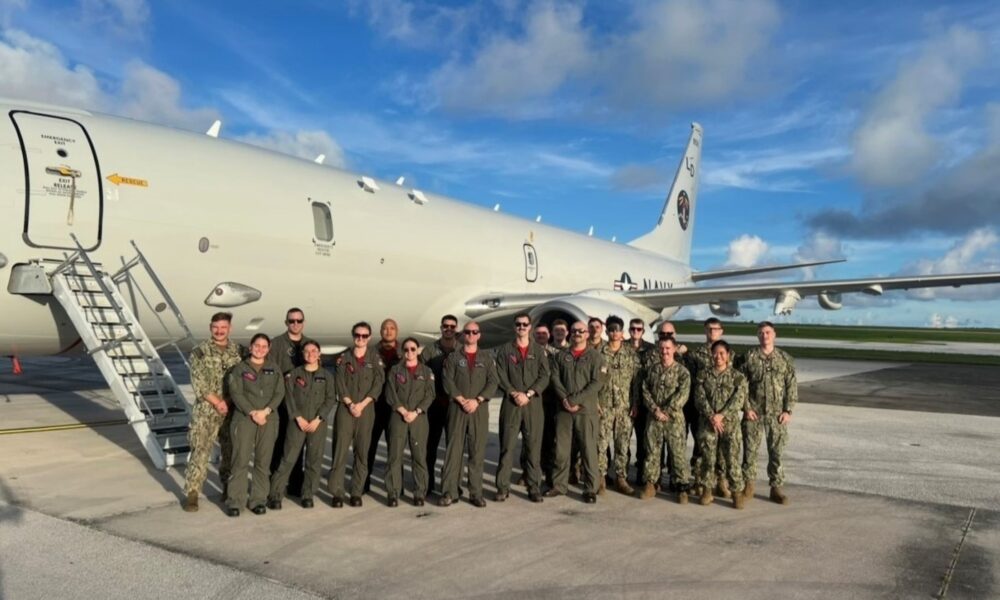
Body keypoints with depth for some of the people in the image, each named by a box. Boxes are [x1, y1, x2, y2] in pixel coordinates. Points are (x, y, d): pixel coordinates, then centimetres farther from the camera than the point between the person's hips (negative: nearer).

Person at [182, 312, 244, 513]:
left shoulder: (239, 351, 6)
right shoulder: (200, 351, -2)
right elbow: (198, 384, -8)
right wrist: (217, 402, -14)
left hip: (233, 410, 3)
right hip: (206, 410, -3)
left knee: (232, 451, 11)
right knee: (200, 451, -6)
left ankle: (229, 487, 27)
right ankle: (191, 493, 4)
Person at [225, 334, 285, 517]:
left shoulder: (274, 369, 13)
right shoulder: (240, 369, 6)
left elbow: (279, 393, 4)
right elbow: (236, 393, -4)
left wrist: (265, 411, -11)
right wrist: (252, 412, -14)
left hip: (268, 419, 2)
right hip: (244, 418, -2)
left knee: (263, 462, 4)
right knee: (241, 460, -5)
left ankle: (258, 500, 12)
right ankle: (235, 501, 3)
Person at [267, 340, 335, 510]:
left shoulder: (327, 376, 7)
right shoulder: (293, 374, 7)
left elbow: (331, 399, 1)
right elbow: (289, 397, 1)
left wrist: (317, 419, -9)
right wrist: (299, 418, -9)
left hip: (318, 423, 1)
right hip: (296, 422, -1)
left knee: (314, 460, 3)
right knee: (288, 459, -4)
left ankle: (308, 495, 14)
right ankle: (275, 495, 3)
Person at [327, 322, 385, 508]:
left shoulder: (375, 358, 6)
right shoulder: (344, 357, 6)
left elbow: (378, 384, -2)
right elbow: (339, 383, 0)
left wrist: (362, 404, -10)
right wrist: (350, 404, -11)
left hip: (366, 409, 1)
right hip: (345, 408, 0)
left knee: (362, 452, 3)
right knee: (340, 449, -5)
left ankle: (357, 492, 10)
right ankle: (337, 492, 2)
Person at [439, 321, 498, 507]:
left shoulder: (487, 358, 10)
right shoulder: (453, 357, 8)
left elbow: (493, 383, 1)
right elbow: (448, 382, -1)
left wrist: (477, 400, -12)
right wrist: (462, 400, -13)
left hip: (480, 409, 1)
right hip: (457, 408, -1)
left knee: (478, 451, 1)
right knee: (454, 449, -2)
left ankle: (476, 492, 7)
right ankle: (449, 492, 4)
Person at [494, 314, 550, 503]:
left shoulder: (539, 351, 9)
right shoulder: (505, 350, 8)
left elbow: (544, 377, 1)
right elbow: (501, 376, 1)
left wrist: (528, 394, -10)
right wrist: (514, 393, -13)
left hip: (533, 403, 1)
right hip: (510, 403, 0)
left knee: (534, 447, 1)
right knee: (507, 446, 0)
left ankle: (534, 487, 9)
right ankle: (503, 487, 6)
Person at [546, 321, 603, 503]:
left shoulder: (594, 355, 1)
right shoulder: (561, 355, 12)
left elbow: (596, 382, -7)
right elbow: (555, 378, 5)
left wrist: (575, 400, -14)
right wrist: (565, 399, -11)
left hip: (586, 410, -3)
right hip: (564, 409, 3)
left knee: (588, 450, 0)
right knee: (561, 449, 8)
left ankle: (590, 489, 9)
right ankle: (559, 485, 19)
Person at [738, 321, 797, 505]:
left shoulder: (785, 358, 4)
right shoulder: (749, 356, 1)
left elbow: (792, 386, 3)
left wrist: (788, 410, -4)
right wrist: (746, 407, -6)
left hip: (777, 413, 1)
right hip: (753, 412, -1)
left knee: (777, 450, 5)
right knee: (750, 448, 3)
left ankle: (776, 488, 16)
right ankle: (749, 485, 16)